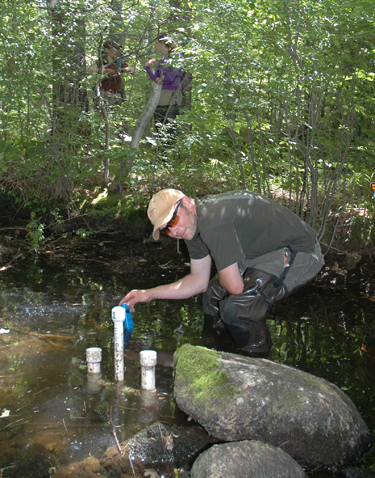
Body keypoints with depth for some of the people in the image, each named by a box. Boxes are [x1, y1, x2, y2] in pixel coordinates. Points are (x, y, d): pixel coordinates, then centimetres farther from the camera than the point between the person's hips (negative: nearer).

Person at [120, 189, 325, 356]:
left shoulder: (212, 222, -28)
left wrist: (226, 275, -1)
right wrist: (148, 294, 10)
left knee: (236, 308, -23)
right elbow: (199, 281, 13)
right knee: (214, 294, 13)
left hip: (299, 253, -10)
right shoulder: (192, 225, 4)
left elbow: (235, 286, -24)